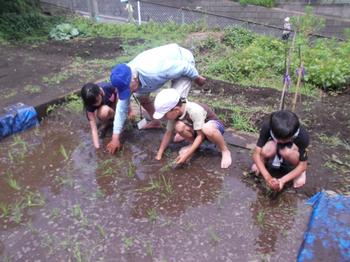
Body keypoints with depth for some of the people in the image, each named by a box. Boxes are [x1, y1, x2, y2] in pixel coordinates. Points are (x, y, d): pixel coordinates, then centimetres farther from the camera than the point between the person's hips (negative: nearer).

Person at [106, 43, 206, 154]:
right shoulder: (125, 79, -21)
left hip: (183, 59, -6)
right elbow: (122, 107, -12)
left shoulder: (152, 71, -45)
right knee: (141, 96, 1)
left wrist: (197, 78, -11)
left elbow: (184, 67, -31)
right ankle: (155, 122, 22)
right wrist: (115, 138, -11)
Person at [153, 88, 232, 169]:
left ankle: (225, 151, -19)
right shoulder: (173, 114, -16)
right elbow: (168, 133, -5)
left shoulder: (195, 111, -35)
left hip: (214, 125, -6)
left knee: (207, 129, -43)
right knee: (179, 126, -25)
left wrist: (187, 154, -34)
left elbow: (201, 135, -30)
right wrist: (159, 153, -8)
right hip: (196, 130, 6)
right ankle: (194, 145, 1)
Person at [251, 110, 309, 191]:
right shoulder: (267, 126, -33)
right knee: (266, 151, -36)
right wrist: (268, 177, -43)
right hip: (275, 146, 1)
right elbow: (256, 153, -31)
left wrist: (282, 180, -37)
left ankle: (299, 170, -5)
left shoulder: (302, 136, -34)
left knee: (286, 152, -38)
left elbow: (303, 165, -24)